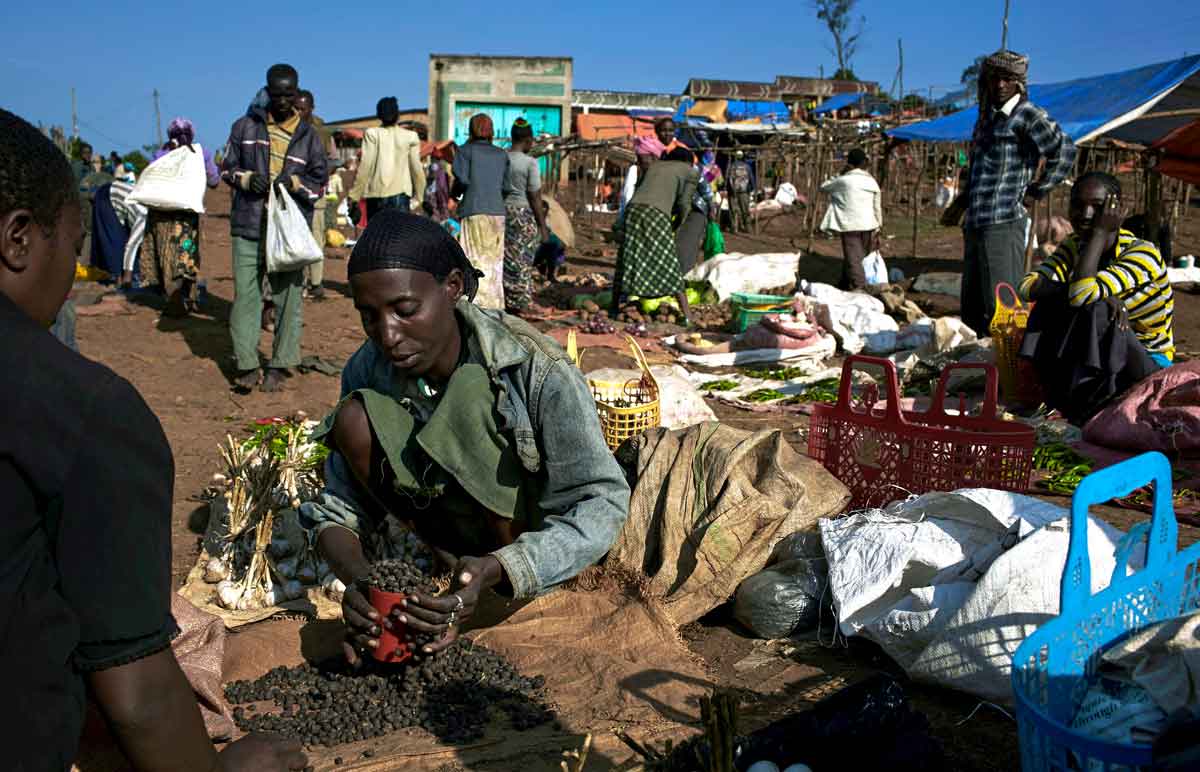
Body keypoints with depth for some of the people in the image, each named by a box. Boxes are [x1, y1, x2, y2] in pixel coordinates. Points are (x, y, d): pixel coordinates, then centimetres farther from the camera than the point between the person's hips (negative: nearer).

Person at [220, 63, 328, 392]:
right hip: (248, 226, 1)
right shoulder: (245, 127, 8)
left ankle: (279, 366, 11)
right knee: (245, 294, -1)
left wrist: (294, 182, -9)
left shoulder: (308, 135, 7)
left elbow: (320, 180, 11)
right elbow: (227, 167, 15)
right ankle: (247, 365, 6)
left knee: (288, 297, 2)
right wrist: (247, 179, -6)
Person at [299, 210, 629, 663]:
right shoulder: (368, 370, -15)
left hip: (535, 537, -3)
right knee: (355, 417, -21)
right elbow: (339, 507, -12)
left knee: (471, 391, -31)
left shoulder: (537, 369, -28)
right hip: (461, 534, 4)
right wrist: (356, 579, -35)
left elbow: (601, 503, -28)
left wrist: (495, 571, -43)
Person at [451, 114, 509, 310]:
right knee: (494, 260, 9)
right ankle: (494, 304, 10)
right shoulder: (502, 154, 13)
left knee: (475, 259, -3)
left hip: (474, 211, -4)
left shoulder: (466, 150, 2)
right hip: (497, 212, 4)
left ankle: (477, 303, -8)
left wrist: (453, 193, 11)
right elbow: (505, 185, 7)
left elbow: (462, 179, -8)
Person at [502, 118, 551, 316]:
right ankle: (524, 302, 10)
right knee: (523, 259, 3)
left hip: (504, 209, 5)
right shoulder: (530, 162, -12)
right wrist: (543, 226, -6)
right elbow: (535, 197, -12)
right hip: (524, 212, -5)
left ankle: (508, 301, 18)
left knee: (507, 258, 12)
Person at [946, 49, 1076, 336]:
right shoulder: (987, 115, 19)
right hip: (975, 223, 8)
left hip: (1003, 223, -8)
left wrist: (1035, 193, -9)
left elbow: (1064, 151, -13)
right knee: (972, 306, 11)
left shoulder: (1027, 114, -5)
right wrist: (961, 202, 28)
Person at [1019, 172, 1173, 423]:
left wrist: (1101, 232, -27)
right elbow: (1029, 286, -16)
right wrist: (1100, 294, -30)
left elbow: (1083, 292, -37)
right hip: (1103, 355, 6)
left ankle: (1085, 404, -18)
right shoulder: (1075, 246, 0)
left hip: (1149, 364, -6)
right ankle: (1057, 394, -12)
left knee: (1094, 311, -32)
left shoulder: (1143, 254, -21)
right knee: (1054, 300, -15)